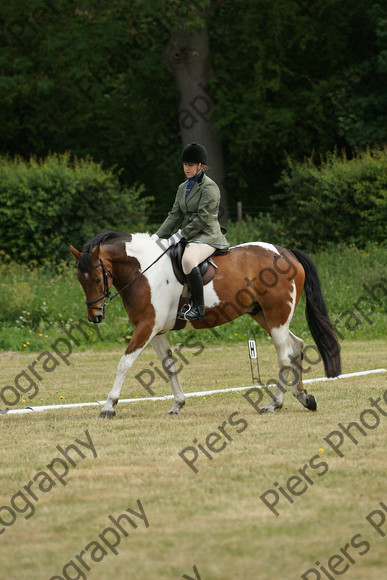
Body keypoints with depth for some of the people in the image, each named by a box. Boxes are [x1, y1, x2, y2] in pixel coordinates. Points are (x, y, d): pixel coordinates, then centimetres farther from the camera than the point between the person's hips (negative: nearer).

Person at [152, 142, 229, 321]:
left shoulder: (209, 187, -10)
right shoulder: (183, 187, 16)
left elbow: (203, 217, -17)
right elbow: (174, 216, 14)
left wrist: (180, 236, -18)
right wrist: (158, 236, 2)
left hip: (207, 235, -10)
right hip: (188, 236, 10)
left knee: (188, 260, -38)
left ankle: (198, 307, -36)